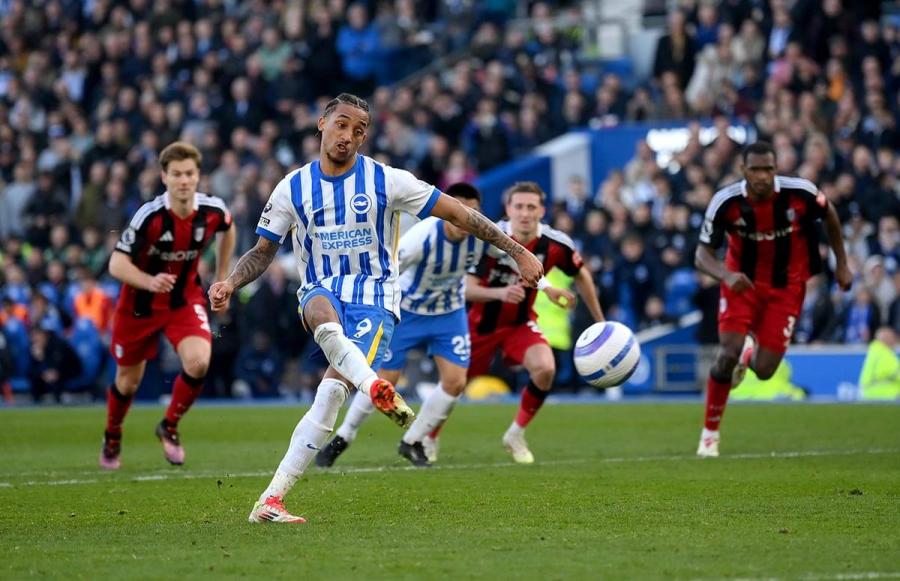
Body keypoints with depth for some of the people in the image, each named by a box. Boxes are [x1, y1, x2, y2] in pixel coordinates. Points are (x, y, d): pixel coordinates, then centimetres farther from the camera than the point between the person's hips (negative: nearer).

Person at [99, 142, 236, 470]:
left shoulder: (213, 211, -16)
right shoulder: (150, 216, -27)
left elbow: (227, 229, 11)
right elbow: (117, 264, -28)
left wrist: (222, 278, 12)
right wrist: (150, 282, -46)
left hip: (185, 299, 2)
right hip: (140, 304, -2)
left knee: (198, 362, -23)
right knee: (129, 380, 11)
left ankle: (169, 427, 3)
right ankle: (112, 440, 41)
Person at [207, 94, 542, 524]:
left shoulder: (386, 181, -4)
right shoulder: (293, 188, 3)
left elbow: (457, 213, -2)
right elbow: (263, 252, 13)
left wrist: (518, 252, -5)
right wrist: (230, 283, -7)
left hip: (374, 296, -2)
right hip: (320, 290, 2)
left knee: (333, 388, -22)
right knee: (324, 316, -39)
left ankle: (271, 500, -22)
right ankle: (376, 388, -63)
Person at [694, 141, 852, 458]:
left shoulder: (800, 193, -21)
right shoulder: (725, 202, -22)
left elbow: (829, 214, 2)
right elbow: (702, 255, -17)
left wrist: (842, 264, 7)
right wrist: (727, 275, -38)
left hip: (786, 288, 1)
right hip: (742, 283, -1)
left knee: (763, 370, -5)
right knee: (729, 354, -19)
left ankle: (750, 351, 36)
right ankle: (710, 433, 0)